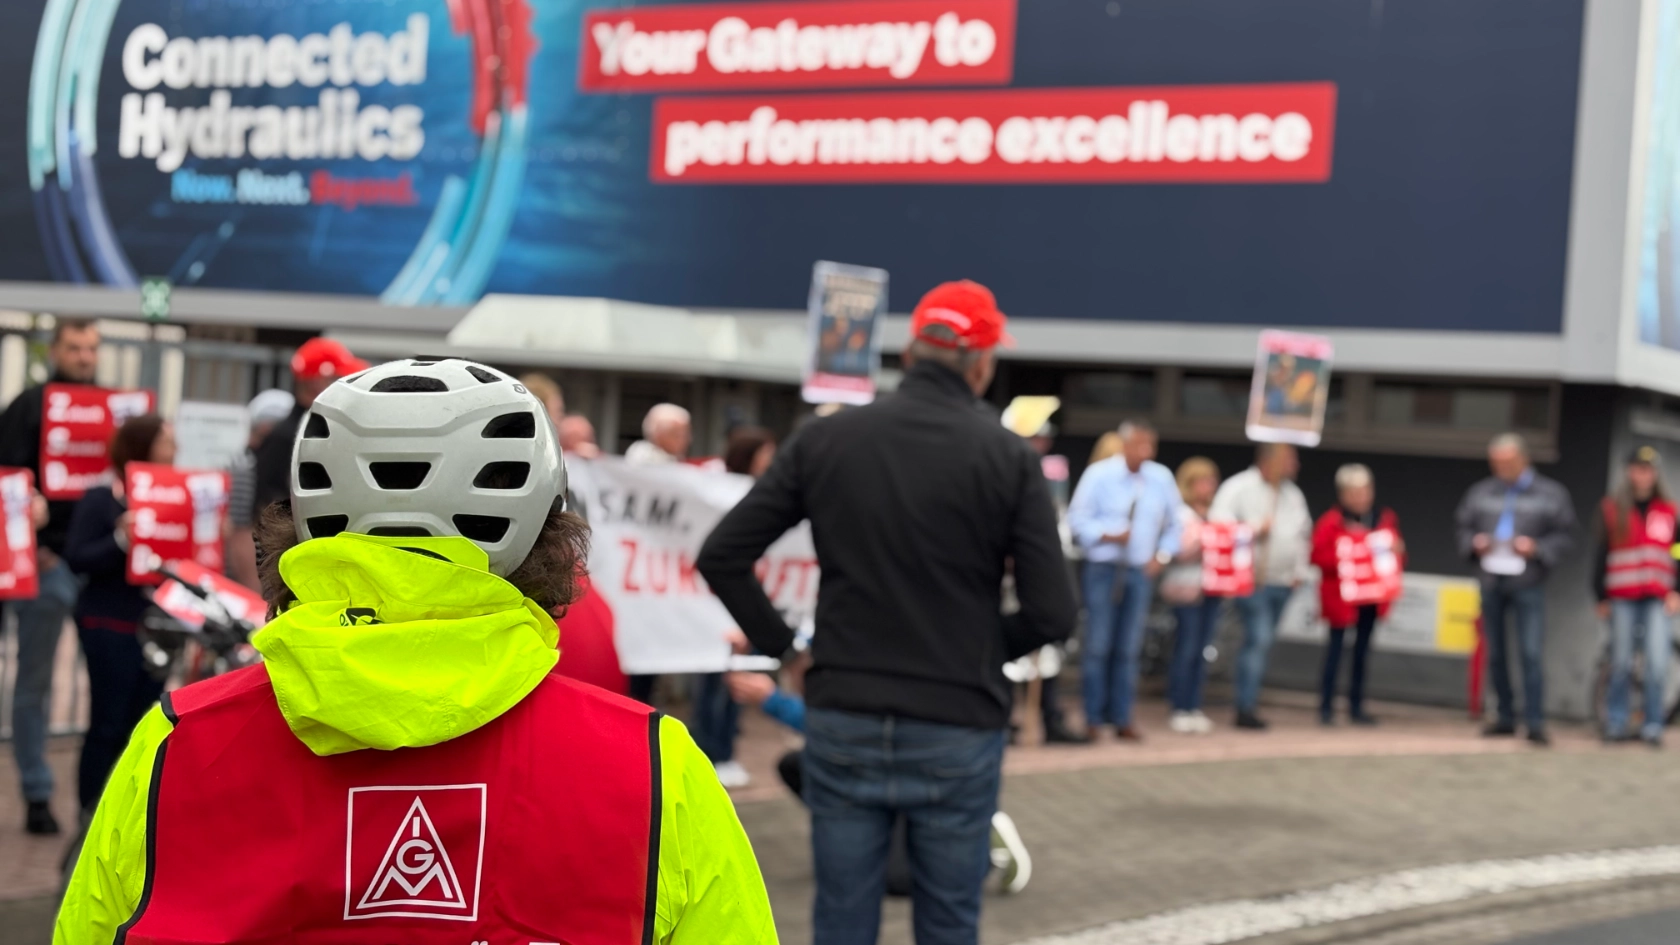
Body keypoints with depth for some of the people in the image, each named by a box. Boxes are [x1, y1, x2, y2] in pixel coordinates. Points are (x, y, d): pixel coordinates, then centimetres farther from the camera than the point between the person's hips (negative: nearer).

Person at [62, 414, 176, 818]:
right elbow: (76, 559, -11)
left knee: (142, 724, 8)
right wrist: (120, 541, -24)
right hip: (110, 626, -5)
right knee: (108, 723, -2)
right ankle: (91, 813, 7)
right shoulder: (99, 500, -5)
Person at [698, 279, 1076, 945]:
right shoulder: (1008, 457, -7)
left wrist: (779, 644, 8)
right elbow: (1052, 614, -9)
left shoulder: (824, 439, 0)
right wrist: (985, 650, 9)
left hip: (842, 725, 2)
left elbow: (721, 557, -1)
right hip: (957, 735, -2)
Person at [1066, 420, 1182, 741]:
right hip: (1102, 569, -3)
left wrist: (1162, 556, 4)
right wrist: (1107, 536, -17)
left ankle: (1121, 718, 11)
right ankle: (1093, 718, 3)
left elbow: (1173, 524, 14)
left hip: (1140, 571, 3)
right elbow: (1078, 519, -5)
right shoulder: (1099, 475, -6)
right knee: (1098, 646, -4)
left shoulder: (1161, 478, 4)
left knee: (1128, 648, 5)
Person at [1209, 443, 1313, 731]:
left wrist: (1299, 571, 15)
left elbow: (1304, 534, 24)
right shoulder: (1239, 487, -7)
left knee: (1263, 642, 9)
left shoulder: (1293, 494, 15)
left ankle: (1249, 703, 15)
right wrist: (1253, 530, -17)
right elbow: (1219, 521, -12)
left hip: (1283, 582, 7)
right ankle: (1246, 708, -13)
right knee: (1258, 639, -16)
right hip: (1252, 579, -7)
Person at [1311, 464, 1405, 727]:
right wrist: (1344, 557, -22)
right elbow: (1318, 556, -11)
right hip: (1341, 595, -5)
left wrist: (1395, 553, -7)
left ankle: (1356, 707, 14)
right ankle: (1326, 707, 2)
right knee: (1335, 648, -3)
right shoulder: (1332, 522, -7)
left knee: (1362, 650, 8)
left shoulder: (1385, 520, 9)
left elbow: (1398, 557, 15)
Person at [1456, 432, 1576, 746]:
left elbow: (1565, 537, 0)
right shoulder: (1481, 493, 12)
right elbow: (1464, 528, 17)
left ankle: (1535, 723, -8)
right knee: (1495, 653, 9)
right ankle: (1505, 717, 19)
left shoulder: (1550, 494, 1)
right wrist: (1474, 543, -4)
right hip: (1491, 582, 4)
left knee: (1532, 653, -10)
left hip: (1528, 584, -4)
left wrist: (1537, 549, -15)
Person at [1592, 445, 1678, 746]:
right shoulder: (1611, 508, 6)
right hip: (1622, 598, -1)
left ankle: (1653, 725, 3)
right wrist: (1601, 597, 5)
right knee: (1620, 664, 0)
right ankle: (1616, 723, 11)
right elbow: (1601, 554, 7)